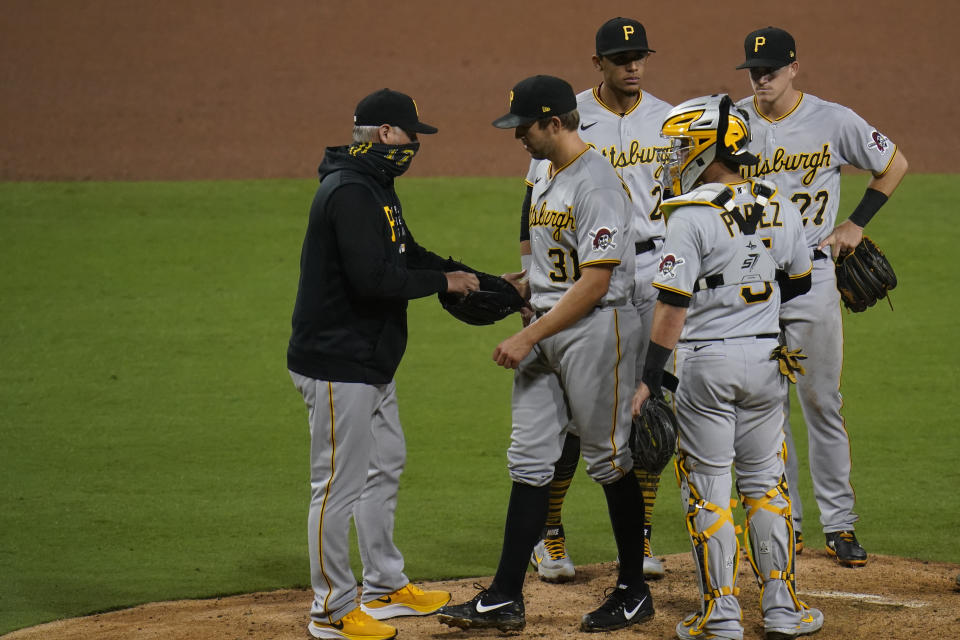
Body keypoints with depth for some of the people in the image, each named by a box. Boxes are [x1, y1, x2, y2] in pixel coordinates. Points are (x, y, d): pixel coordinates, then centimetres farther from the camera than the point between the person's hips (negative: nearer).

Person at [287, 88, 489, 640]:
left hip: (372, 363, 11)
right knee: (340, 483, -3)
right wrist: (444, 282, -16)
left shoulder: (375, 188, 14)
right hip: (339, 365, -11)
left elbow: (407, 255, 22)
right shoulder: (350, 192, -21)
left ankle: (386, 587, 32)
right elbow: (374, 277, -29)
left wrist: (481, 282, 11)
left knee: (385, 467, 20)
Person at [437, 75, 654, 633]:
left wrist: (528, 337, -21)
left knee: (609, 461, 1)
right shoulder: (545, 177, 12)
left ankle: (635, 591, 14)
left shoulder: (597, 184, -18)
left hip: (595, 329, -9)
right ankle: (506, 598, 5)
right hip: (544, 330, 9)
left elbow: (594, 282, -22)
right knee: (528, 461, 5)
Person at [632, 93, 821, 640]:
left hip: (706, 360, -5)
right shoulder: (781, 210, 3)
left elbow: (673, 304, -17)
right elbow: (799, 283, 15)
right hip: (766, 359, 5)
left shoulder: (692, 215, -15)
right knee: (765, 484, 15)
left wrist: (650, 379, -14)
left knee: (707, 488, 3)